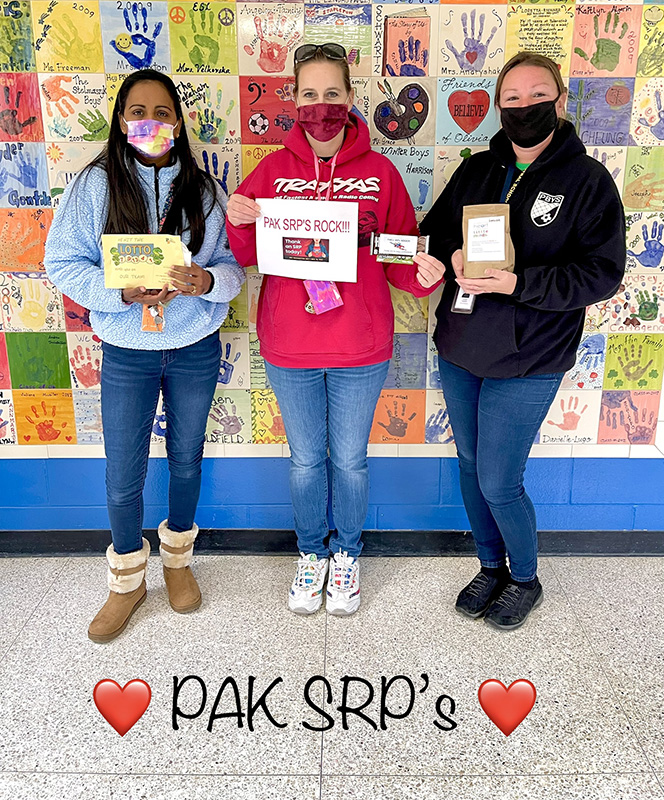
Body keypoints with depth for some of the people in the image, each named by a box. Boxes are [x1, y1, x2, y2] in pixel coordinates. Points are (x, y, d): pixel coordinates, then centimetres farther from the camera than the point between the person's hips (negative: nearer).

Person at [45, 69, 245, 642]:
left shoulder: (204, 190, -1)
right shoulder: (94, 185, -5)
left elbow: (234, 265, -1)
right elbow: (63, 263, -6)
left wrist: (207, 281, -24)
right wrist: (121, 292, -23)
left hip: (195, 349, 1)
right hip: (126, 353, -1)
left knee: (186, 459, 16)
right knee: (123, 475, 6)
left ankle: (178, 559, 41)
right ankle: (127, 581, 31)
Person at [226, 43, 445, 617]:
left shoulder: (379, 172, -2)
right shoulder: (273, 170, 0)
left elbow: (399, 258, 0)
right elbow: (246, 257, 3)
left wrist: (422, 273, -22)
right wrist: (237, 221, -17)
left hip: (361, 349, -1)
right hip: (289, 346, 1)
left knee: (350, 460, 14)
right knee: (306, 460, 16)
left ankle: (348, 553, 39)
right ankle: (311, 552, 39)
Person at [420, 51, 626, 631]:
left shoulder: (588, 180, -6)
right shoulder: (477, 170, 7)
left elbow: (602, 273, -11)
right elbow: (433, 230, 12)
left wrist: (518, 283, -23)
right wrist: (453, 256, -12)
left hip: (526, 363, -5)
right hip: (458, 349, 5)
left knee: (498, 484, -1)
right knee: (471, 466, 16)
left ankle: (525, 579, 29)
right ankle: (491, 567, 39)